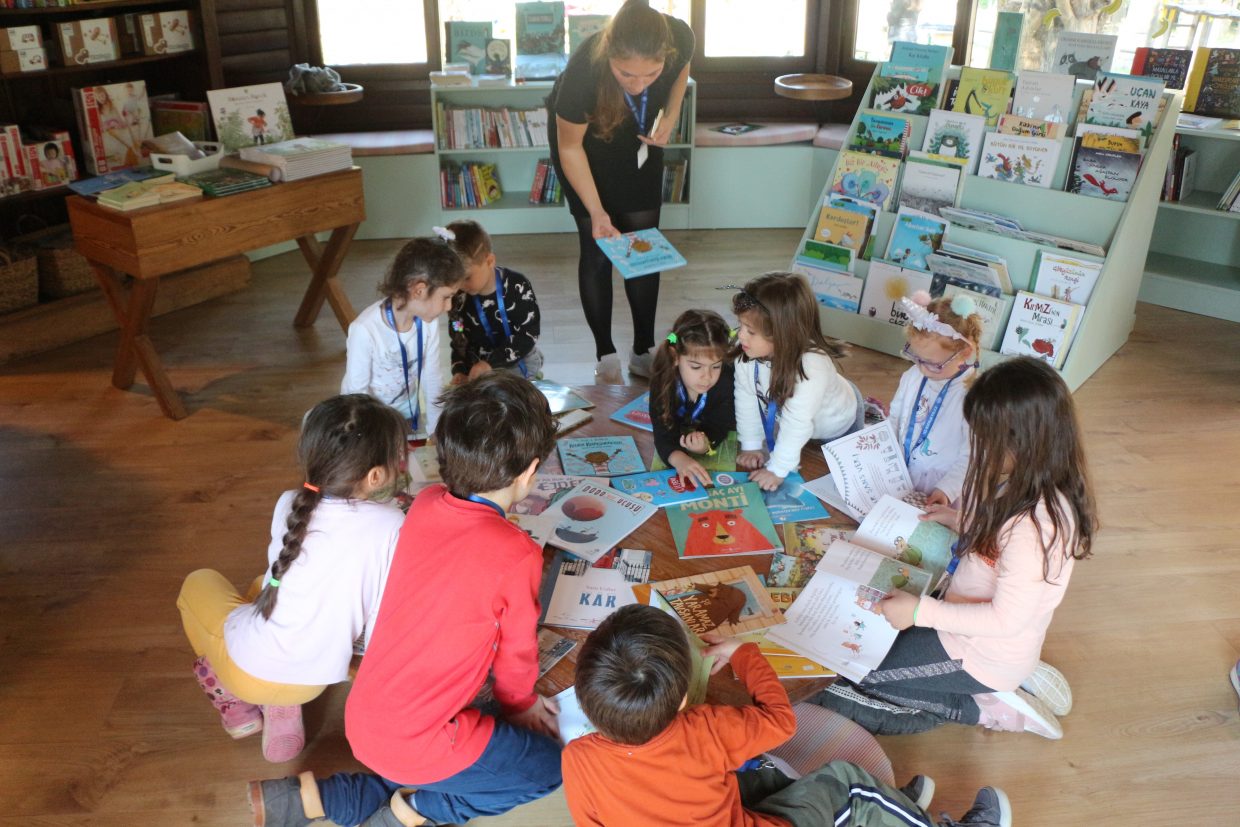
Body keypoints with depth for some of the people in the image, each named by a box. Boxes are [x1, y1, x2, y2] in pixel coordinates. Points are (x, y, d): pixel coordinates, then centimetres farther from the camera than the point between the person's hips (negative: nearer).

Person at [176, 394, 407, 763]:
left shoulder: (290, 505, -11)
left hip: (248, 666, 0)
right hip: (313, 682, 1)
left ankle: (235, 702, 21)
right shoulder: (391, 525, -21)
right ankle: (283, 708, 16)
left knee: (199, 582, 28)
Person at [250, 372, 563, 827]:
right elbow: (517, 649, -5)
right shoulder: (517, 556, -22)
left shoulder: (425, 504, -3)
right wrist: (519, 702, 18)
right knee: (549, 764, 15)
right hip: (417, 740, -6)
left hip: (361, 719, 6)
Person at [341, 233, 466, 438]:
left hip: (408, 412, 5)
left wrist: (436, 427, -2)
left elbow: (432, 376, -6)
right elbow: (357, 391, -24)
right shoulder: (365, 329, -33)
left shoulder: (429, 322, -19)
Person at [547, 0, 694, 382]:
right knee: (597, 248, -3)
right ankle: (606, 354, 11)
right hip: (585, 138, -3)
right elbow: (570, 148, -23)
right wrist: (596, 211, -27)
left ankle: (644, 351, 15)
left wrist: (671, 115, -17)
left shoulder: (679, 38, -33)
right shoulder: (583, 71, -40)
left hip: (639, 136, 3)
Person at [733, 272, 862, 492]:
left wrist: (777, 470, -35)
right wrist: (751, 446, -11)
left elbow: (797, 425, -41)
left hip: (839, 422, -4)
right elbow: (747, 400, -19)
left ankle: (866, 411, 39)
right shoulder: (747, 353, -33)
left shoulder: (811, 368, -47)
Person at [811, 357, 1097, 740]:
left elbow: (1007, 619, -26)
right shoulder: (1027, 486, -6)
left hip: (983, 657, -9)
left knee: (831, 693, -7)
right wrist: (959, 519, 6)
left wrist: (921, 612, -25)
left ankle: (985, 707, 0)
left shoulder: (1037, 521, -33)